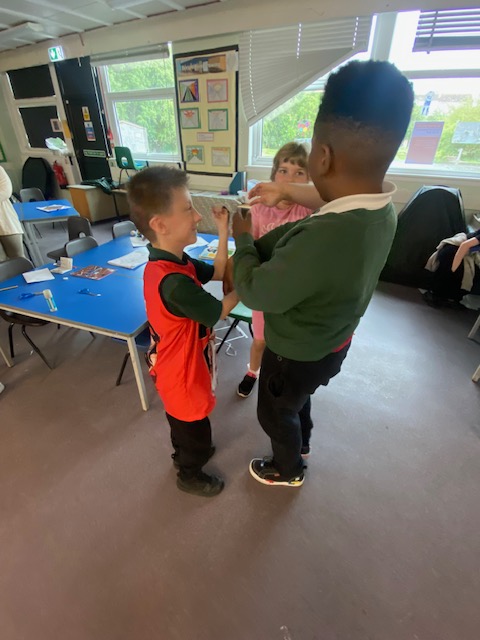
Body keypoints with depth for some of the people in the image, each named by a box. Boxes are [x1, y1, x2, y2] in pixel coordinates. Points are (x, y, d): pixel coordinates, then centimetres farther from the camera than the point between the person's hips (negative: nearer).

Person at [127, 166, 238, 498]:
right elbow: (220, 311, -25)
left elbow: (217, 272, 2)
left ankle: (184, 453, 60)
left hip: (178, 365, 9)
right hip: (183, 371, -9)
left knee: (182, 421, 33)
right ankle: (190, 476, 47)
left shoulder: (173, 261, -6)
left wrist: (224, 231, -7)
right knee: (196, 431, 19)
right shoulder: (173, 281, -37)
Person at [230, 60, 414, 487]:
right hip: (332, 341, 8)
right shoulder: (382, 212, -13)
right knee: (298, 400, 35)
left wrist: (243, 238, -11)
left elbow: (254, 292, -26)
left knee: (275, 412, 24)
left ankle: (289, 470, 54)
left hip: (298, 354, -7)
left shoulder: (321, 241, -42)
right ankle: (301, 443, 65)